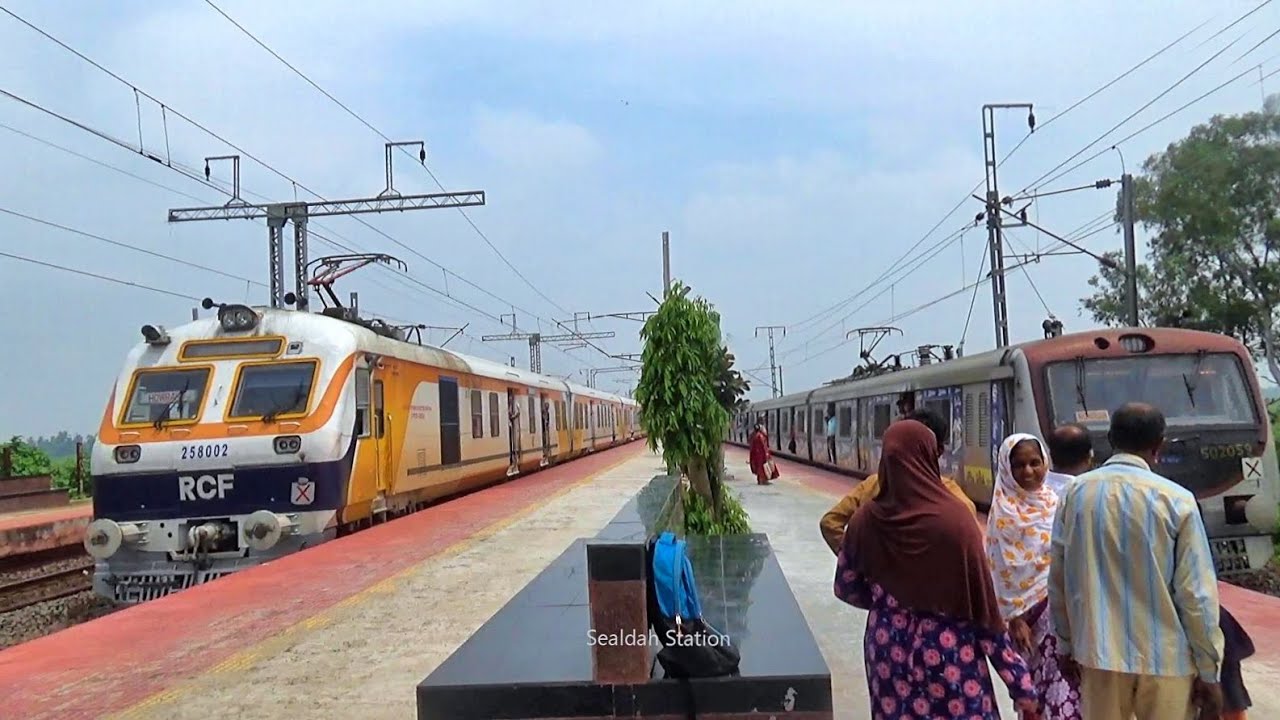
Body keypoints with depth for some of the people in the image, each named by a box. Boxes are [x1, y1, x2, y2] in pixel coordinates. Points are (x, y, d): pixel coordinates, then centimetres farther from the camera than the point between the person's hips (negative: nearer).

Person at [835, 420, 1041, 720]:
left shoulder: (867, 520, -6)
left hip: (889, 654, 4)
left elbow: (846, 588, 7)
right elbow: (985, 608, -12)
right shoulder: (953, 519, -15)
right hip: (950, 655, -3)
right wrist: (1023, 687, -4)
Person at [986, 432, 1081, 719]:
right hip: (1031, 609, -5)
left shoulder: (1054, 499, 6)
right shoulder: (1004, 511, -10)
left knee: (1069, 679, 6)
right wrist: (1014, 617, -12)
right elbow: (1004, 570, -10)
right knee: (1047, 683, 1)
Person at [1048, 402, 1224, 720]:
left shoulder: (1075, 492, -2)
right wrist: (1209, 672, -1)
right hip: (1165, 658, -3)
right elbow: (1197, 593, -10)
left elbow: (1059, 579, 3)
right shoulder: (1176, 500, -12)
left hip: (1098, 653, 3)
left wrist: (1066, 644, 14)